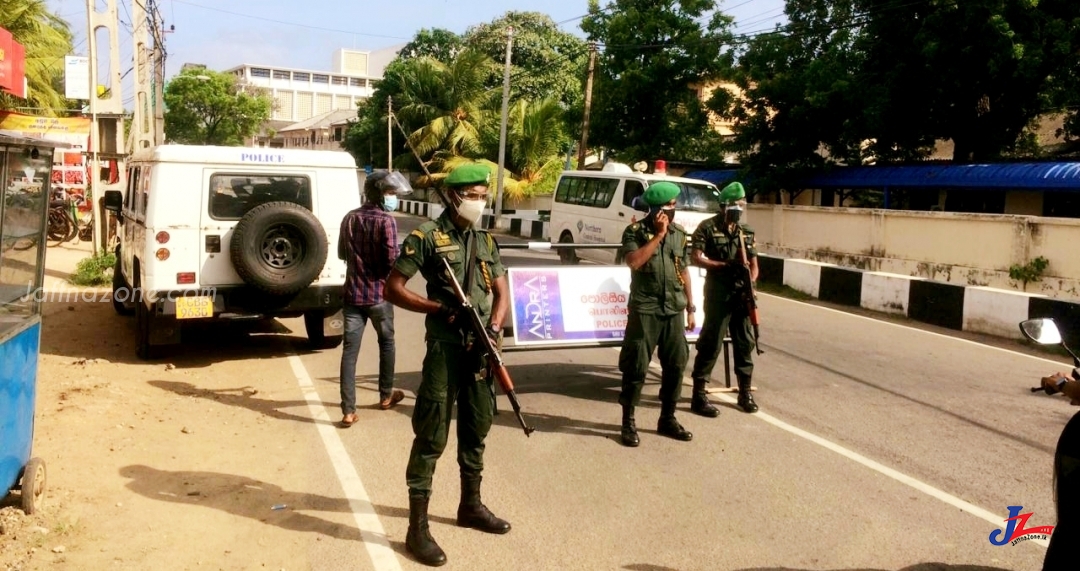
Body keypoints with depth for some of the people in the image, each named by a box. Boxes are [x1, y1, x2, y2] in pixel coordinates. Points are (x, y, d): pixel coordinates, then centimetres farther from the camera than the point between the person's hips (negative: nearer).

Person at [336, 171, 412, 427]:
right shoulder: (385, 221, -13)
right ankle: (386, 395, 32)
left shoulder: (349, 218, 6)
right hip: (378, 294, -4)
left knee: (349, 351, 1)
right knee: (386, 343, 19)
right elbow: (392, 261, -18)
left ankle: (348, 410, -2)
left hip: (353, 294, 4)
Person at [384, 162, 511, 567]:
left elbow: (502, 293, 10)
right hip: (445, 348, -6)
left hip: (481, 348, 6)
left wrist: (493, 330, -7)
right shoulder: (427, 237, -6)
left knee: (477, 430, 17)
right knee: (431, 436, -4)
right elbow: (393, 289, -8)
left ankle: (471, 506, 34)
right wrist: (440, 308, -16)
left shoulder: (486, 241, 12)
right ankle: (417, 529, 3)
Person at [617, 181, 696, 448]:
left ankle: (668, 419, 23)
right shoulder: (635, 231, -5)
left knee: (676, 365, 8)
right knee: (636, 367, -1)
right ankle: (628, 422, 10)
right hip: (644, 310, -5)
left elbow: (684, 272, 15)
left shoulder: (680, 234, 9)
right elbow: (634, 261, -22)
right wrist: (658, 235, -18)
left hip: (674, 311, 5)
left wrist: (690, 308, 14)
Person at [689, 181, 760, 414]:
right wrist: (725, 265, -17)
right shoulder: (707, 227, -4)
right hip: (717, 295, -5)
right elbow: (695, 258, -10)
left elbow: (753, 263, 14)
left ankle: (745, 392, 23)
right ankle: (699, 395, 2)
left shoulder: (747, 232, 13)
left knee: (745, 343, 10)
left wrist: (751, 281, -6)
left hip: (742, 295, 6)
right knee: (711, 343, -4)